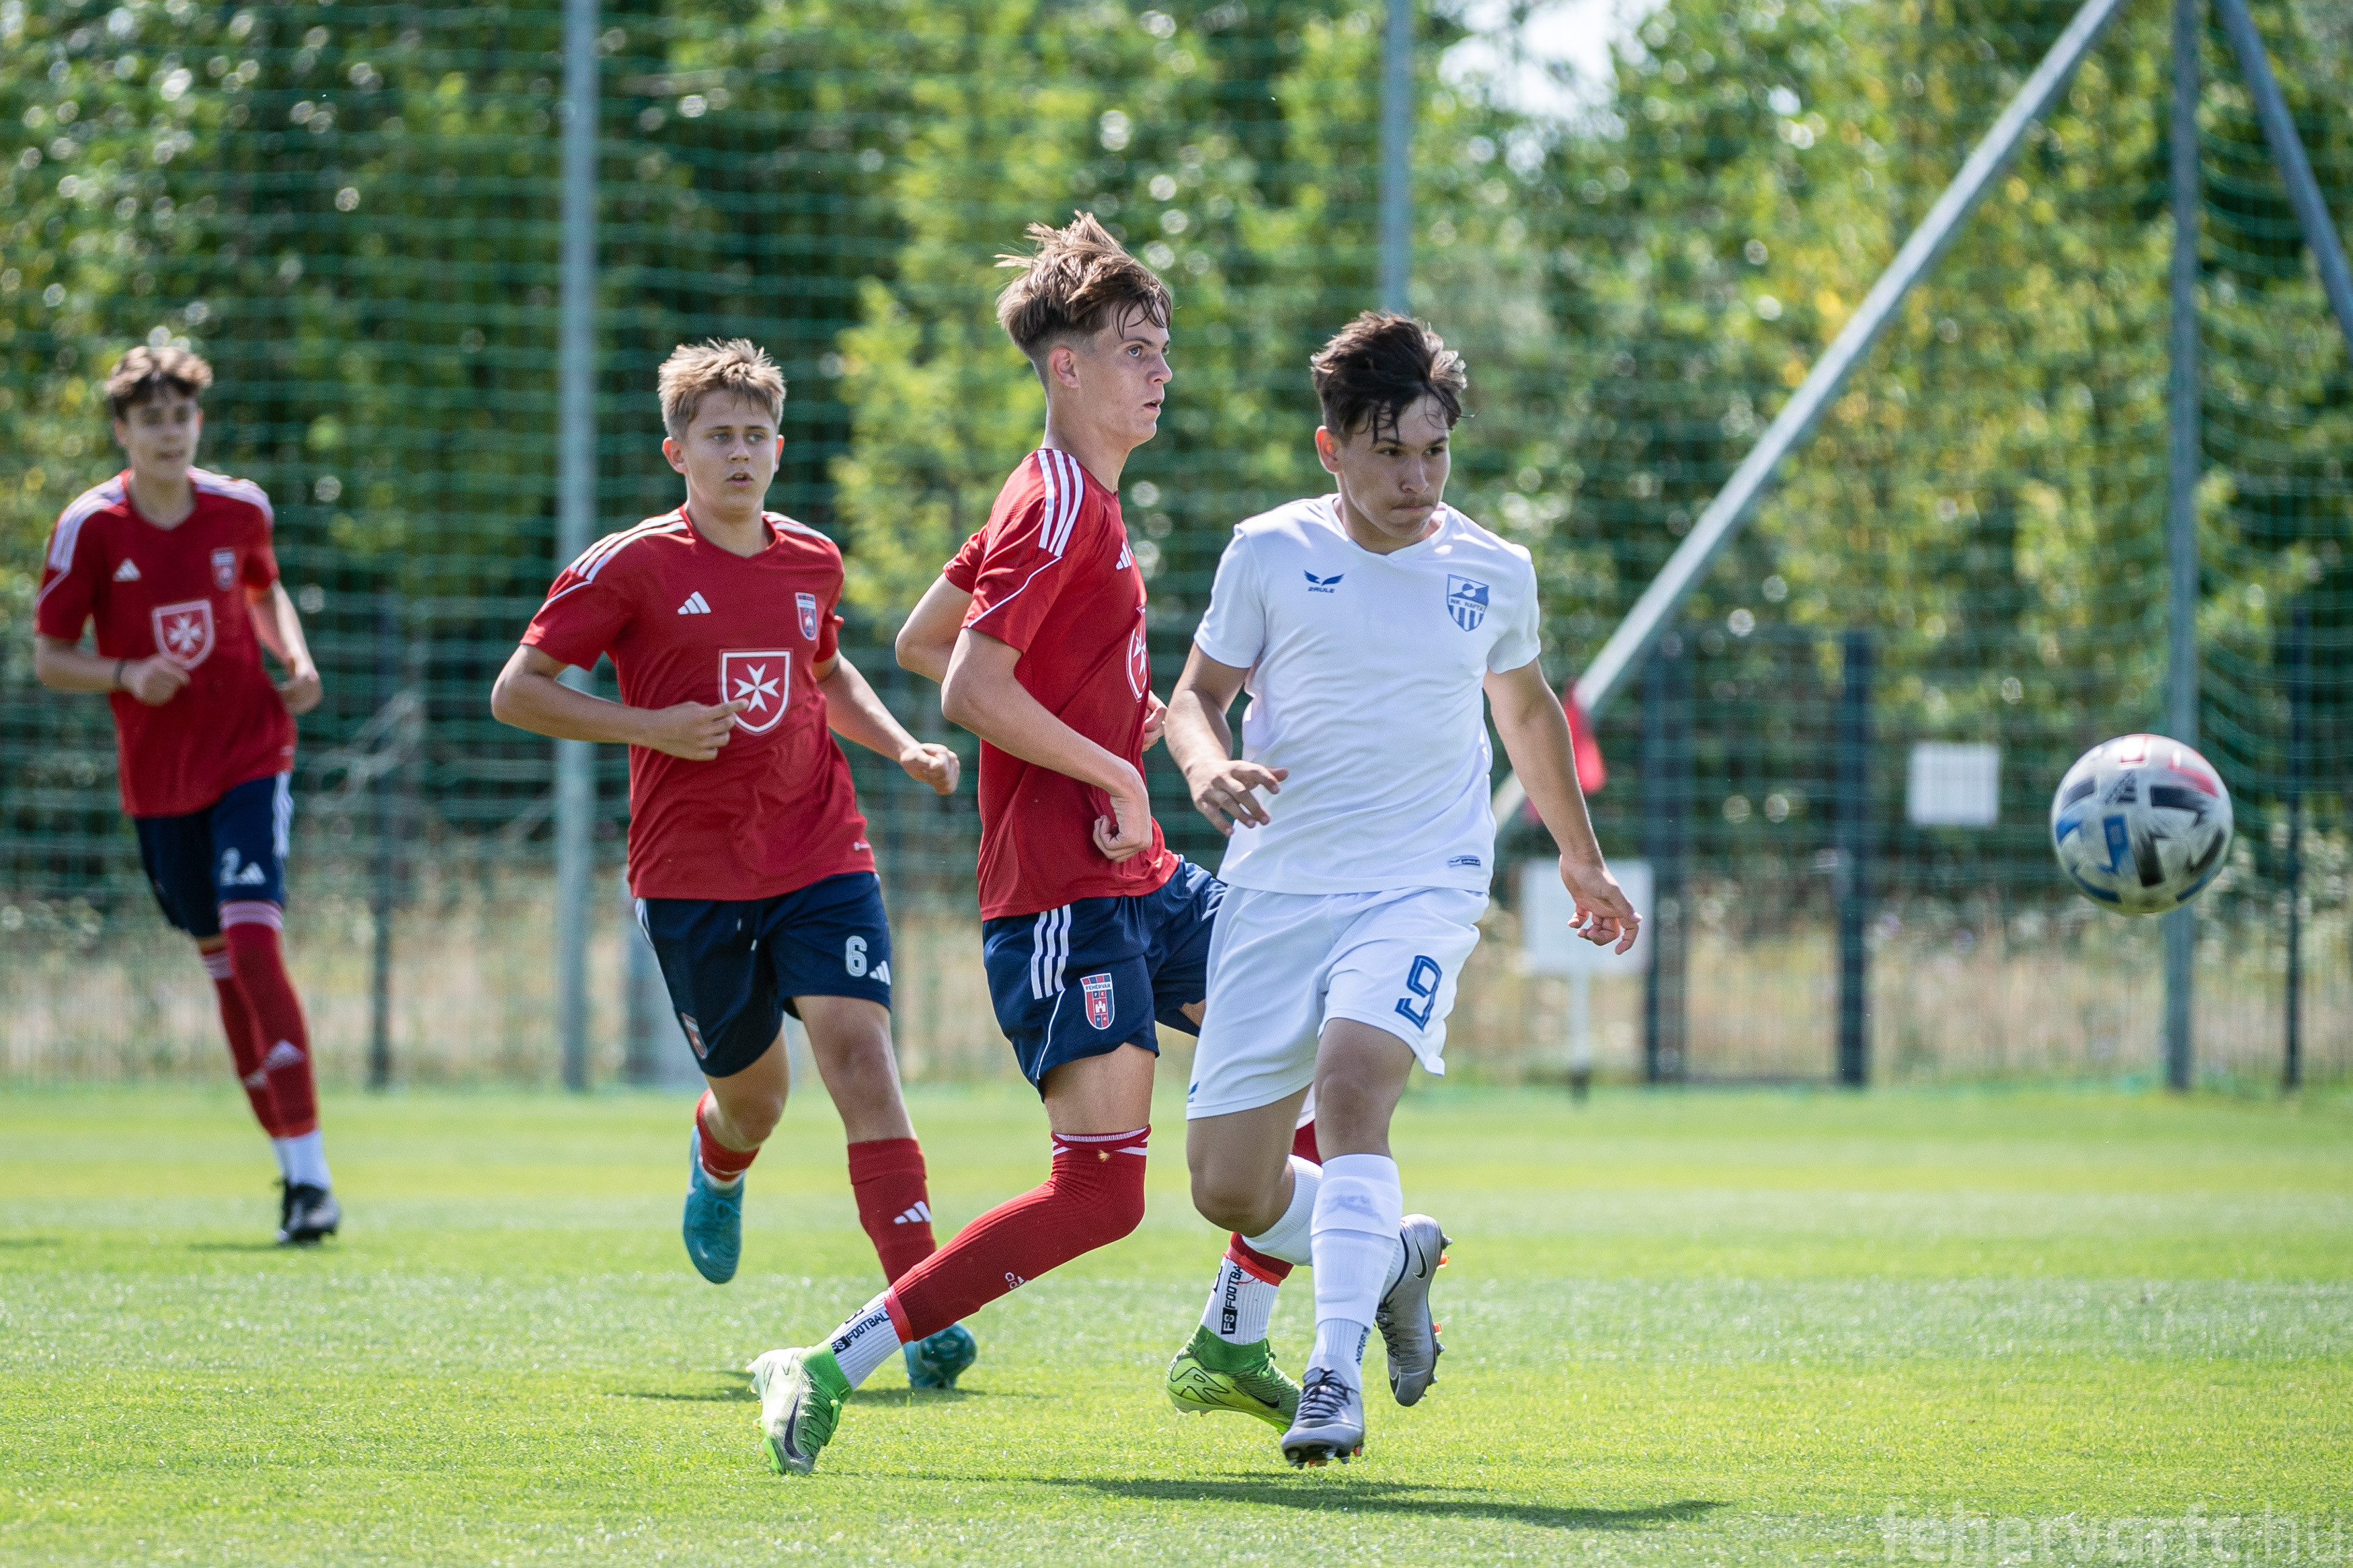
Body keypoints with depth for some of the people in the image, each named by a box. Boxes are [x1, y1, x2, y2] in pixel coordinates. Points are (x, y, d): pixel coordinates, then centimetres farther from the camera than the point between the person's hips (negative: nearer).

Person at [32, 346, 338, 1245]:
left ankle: (310, 1176, -19)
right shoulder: (89, 528, -7)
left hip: (250, 758, -1)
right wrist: (126, 676, -20)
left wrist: (296, 659, 1)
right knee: (221, 964, 10)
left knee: (254, 944, -17)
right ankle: (291, 1159, 23)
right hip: (157, 782, 1)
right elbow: (49, 658, -2)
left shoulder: (240, 509, -1)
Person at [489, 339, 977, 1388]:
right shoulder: (632, 566, -5)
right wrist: (650, 727, -15)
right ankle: (717, 1169, 51)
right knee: (752, 1093, 10)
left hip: (821, 859, 2)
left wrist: (903, 748, 12)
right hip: (691, 876, -2)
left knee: (859, 1052, -17)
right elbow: (517, 691, -4)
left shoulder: (812, 562, 8)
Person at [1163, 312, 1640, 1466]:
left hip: (1424, 887, -1)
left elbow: (1525, 706, 23)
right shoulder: (1269, 552, -1)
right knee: (1227, 1188, -2)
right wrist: (1209, 768, -17)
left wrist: (1579, 857, 33)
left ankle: (1335, 1375, -29)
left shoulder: (1493, 573, 4)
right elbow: (1198, 692, 7)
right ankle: (1393, 1258, 29)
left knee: (1349, 1083, -30)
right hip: (1277, 886, 1)